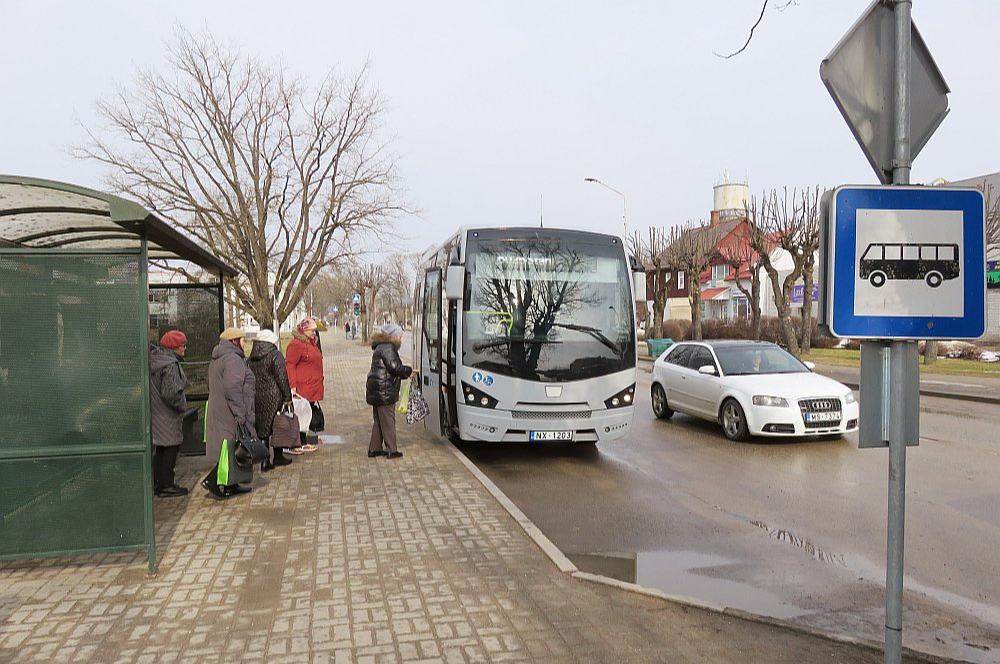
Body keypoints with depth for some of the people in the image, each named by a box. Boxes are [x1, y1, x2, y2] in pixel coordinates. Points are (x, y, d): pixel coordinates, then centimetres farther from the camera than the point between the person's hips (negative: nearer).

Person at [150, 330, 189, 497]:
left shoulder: (154, 360, 9)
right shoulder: (170, 365, -21)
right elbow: (170, 393, -26)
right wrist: (183, 406, -13)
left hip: (156, 413, 10)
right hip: (167, 414, -10)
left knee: (160, 449, 18)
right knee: (170, 448, 0)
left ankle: (157, 483, 27)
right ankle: (166, 486, 6)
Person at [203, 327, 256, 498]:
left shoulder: (217, 360, 18)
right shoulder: (233, 359, -15)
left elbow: (213, 387, 23)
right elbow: (232, 389, -23)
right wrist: (240, 415, -22)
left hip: (218, 412, 11)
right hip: (231, 414, -11)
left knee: (232, 449, 14)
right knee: (235, 448, -6)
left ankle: (230, 486, 19)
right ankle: (212, 479, -8)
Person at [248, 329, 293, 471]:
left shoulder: (251, 359, 8)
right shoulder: (275, 356, -11)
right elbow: (282, 378, -14)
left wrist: (250, 398, 15)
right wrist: (287, 397, -8)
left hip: (256, 399, 5)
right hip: (273, 399, -5)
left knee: (262, 429, 9)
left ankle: (265, 462, 7)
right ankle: (278, 458, 18)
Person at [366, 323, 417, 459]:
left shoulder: (381, 347, 19)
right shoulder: (387, 348, -14)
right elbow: (394, 367, -21)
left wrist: (406, 374, 12)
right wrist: (409, 371, -7)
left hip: (377, 391, 10)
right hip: (384, 391, -10)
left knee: (379, 420, 15)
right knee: (388, 420, -3)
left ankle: (374, 449, 20)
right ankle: (391, 450, 2)